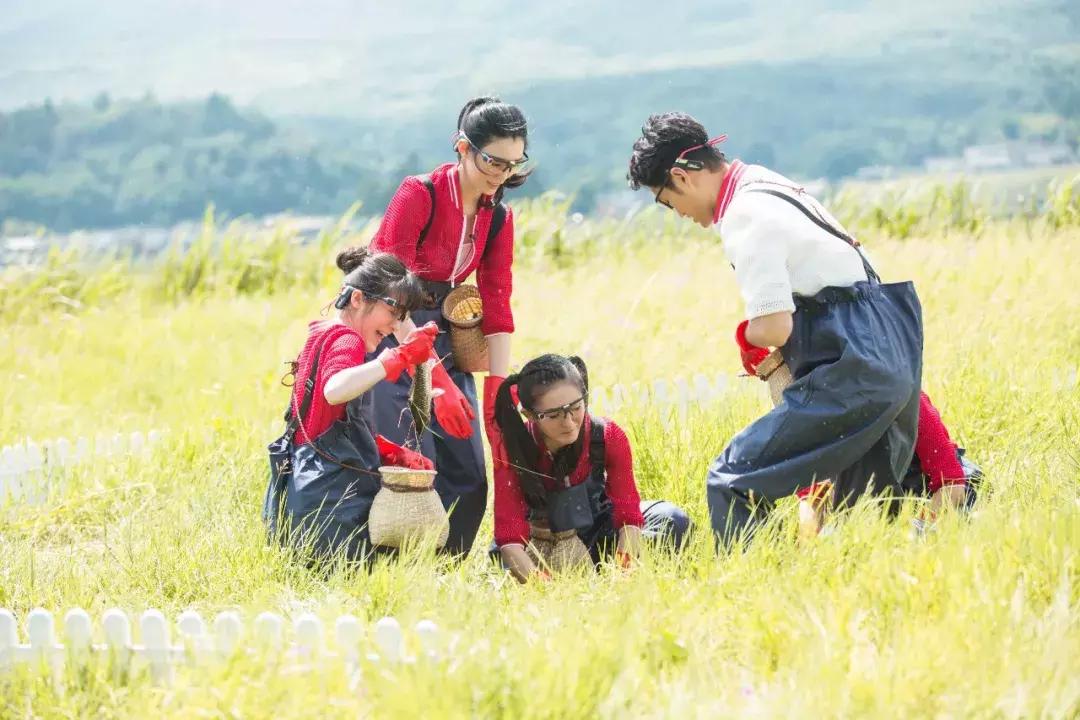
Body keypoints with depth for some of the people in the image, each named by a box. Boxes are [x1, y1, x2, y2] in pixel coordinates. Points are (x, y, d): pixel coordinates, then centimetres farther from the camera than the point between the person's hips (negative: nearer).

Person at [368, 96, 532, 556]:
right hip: (393, 337, -7)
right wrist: (437, 379, -27)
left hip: (445, 338, 7)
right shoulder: (419, 195, -17)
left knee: (469, 476, 2)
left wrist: (497, 391, -8)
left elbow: (496, 308, 2)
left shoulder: (498, 219, 4)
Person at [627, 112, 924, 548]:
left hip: (853, 375, -10)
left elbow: (773, 329, -20)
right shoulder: (764, 183, 15)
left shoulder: (745, 218, -16)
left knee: (734, 482, -11)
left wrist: (745, 336, 1)